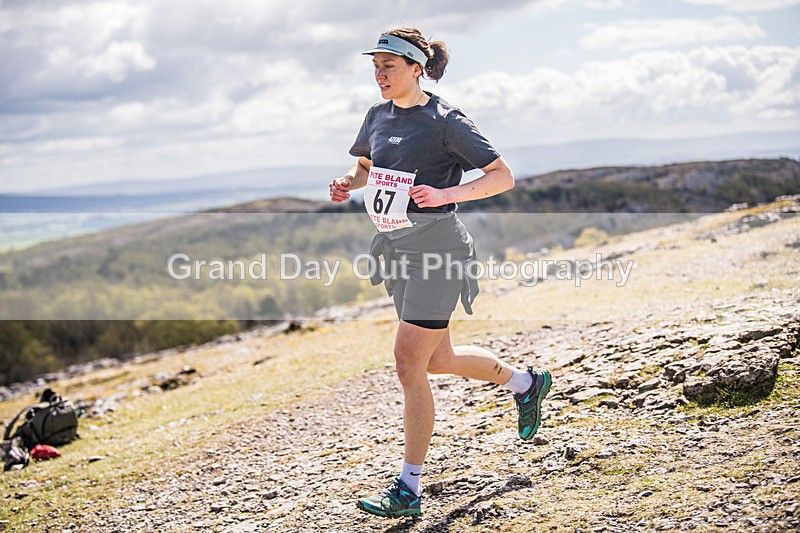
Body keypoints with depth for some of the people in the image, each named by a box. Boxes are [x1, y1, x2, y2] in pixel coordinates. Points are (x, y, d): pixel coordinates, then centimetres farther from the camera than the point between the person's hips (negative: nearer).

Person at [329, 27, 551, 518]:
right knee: (438, 359, 18)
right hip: (397, 249, 8)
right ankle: (525, 382, 44)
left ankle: (409, 489, 0)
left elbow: (503, 176, -11)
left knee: (409, 362, -10)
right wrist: (347, 184, 3)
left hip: (436, 246, -8)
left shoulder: (445, 120, -11)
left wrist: (446, 193, -26)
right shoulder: (378, 116, 9)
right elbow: (365, 166, 26)